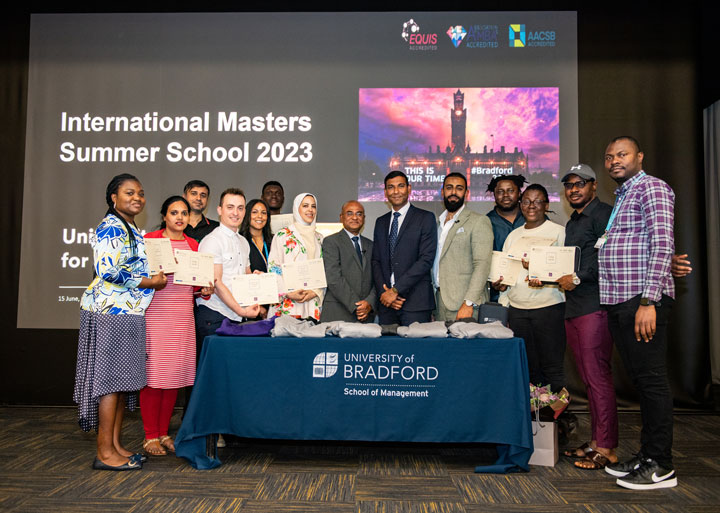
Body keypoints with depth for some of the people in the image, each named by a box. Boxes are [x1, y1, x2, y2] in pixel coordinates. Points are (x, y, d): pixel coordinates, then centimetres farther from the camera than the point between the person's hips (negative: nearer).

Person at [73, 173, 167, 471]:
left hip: (126, 312, 10)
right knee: (111, 378, -5)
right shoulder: (111, 227, -10)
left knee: (122, 380, 11)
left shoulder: (130, 229, 21)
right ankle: (105, 453, 4)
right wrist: (151, 282, -13)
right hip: (112, 312, -10)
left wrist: (155, 276, 13)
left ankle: (115, 446, 19)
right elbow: (109, 271, -21)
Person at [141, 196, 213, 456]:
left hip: (183, 315, 5)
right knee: (154, 373, -5)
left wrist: (205, 289, 0)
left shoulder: (193, 244, 15)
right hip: (155, 313, -4)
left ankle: (163, 433, 18)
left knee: (175, 373, 6)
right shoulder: (149, 239, 2)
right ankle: (150, 436, 8)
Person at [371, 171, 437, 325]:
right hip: (386, 302, 4)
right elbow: (376, 261, 13)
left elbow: (426, 259, -9)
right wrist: (384, 292, -4)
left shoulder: (425, 218, 1)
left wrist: (396, 290, -12)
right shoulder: (381, 222, 17)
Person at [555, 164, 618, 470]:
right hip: (572, 307, 9)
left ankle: (606, 448, 2)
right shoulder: (572, 222, 24)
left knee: (598, 377, -6)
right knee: (589, 378, 11)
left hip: (594, 306, -9)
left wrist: (577, 278, -18)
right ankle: (596, 441, 18)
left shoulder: (602, 213, -4)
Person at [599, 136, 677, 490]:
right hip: (619, 302, 9)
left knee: (651, 379, -4)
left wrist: (648, 301, -21)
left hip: (643, 301, -9)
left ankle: (661, 467, 6)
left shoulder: (651, 187, -4)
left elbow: (662, 245, -15)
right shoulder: (621, 196, 23)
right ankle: (646, 455, 22)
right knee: (639, 379, 13)